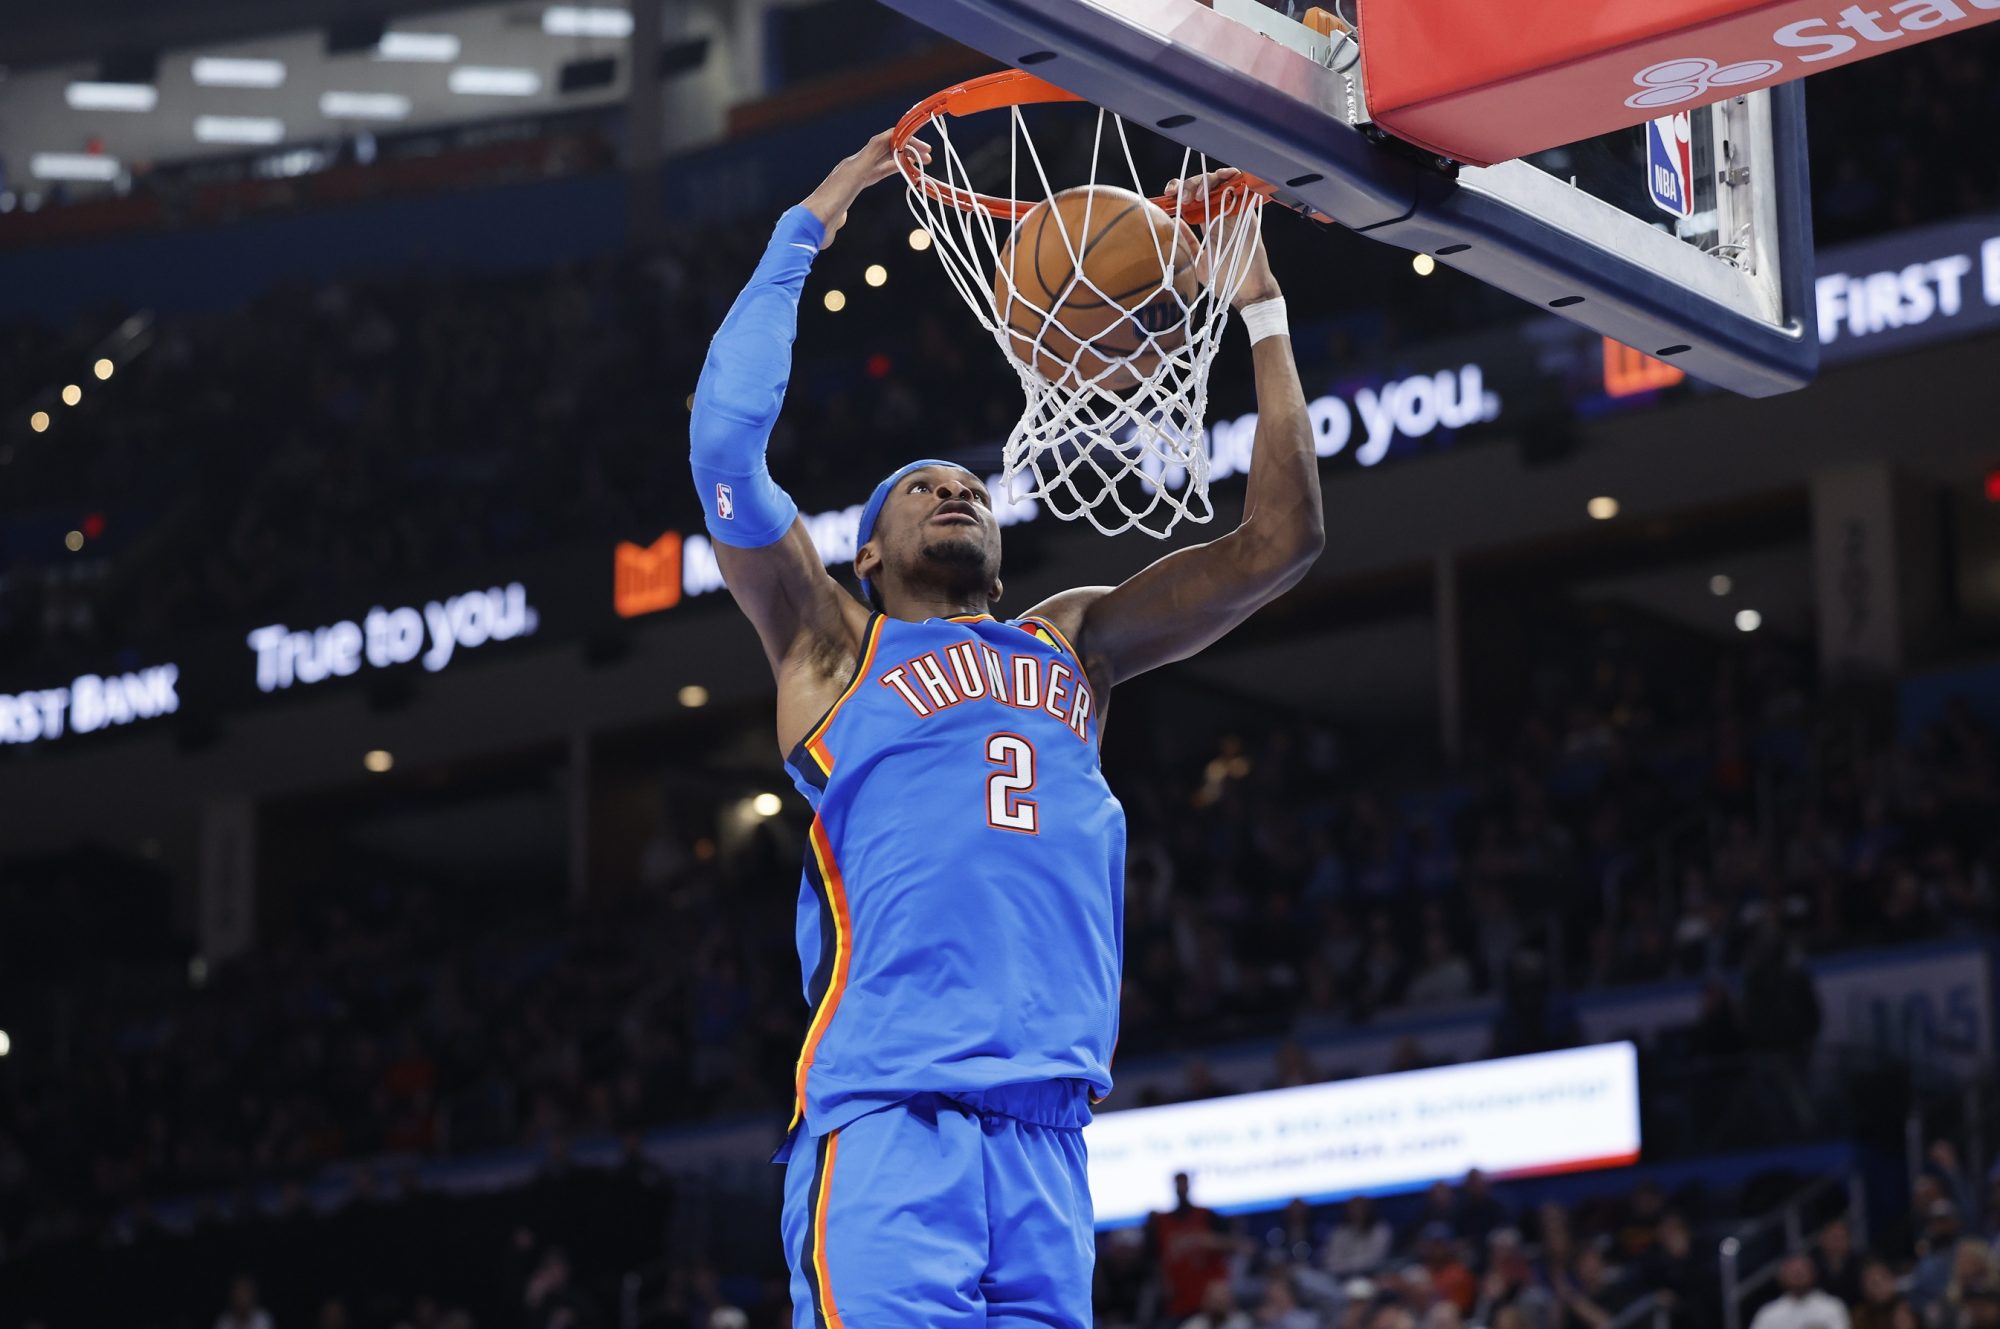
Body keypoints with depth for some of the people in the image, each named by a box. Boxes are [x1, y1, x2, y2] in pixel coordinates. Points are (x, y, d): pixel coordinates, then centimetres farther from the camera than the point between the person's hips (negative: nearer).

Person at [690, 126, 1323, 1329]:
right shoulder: (833, 645, 15)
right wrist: (802, 239, 7)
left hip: (1047, 1136, 5)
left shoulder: (1076, 643, 26)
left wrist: (1261, 307, 21)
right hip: (886, 1125, -5)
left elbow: (1279, 539, 23)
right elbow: (726, 445, 1)